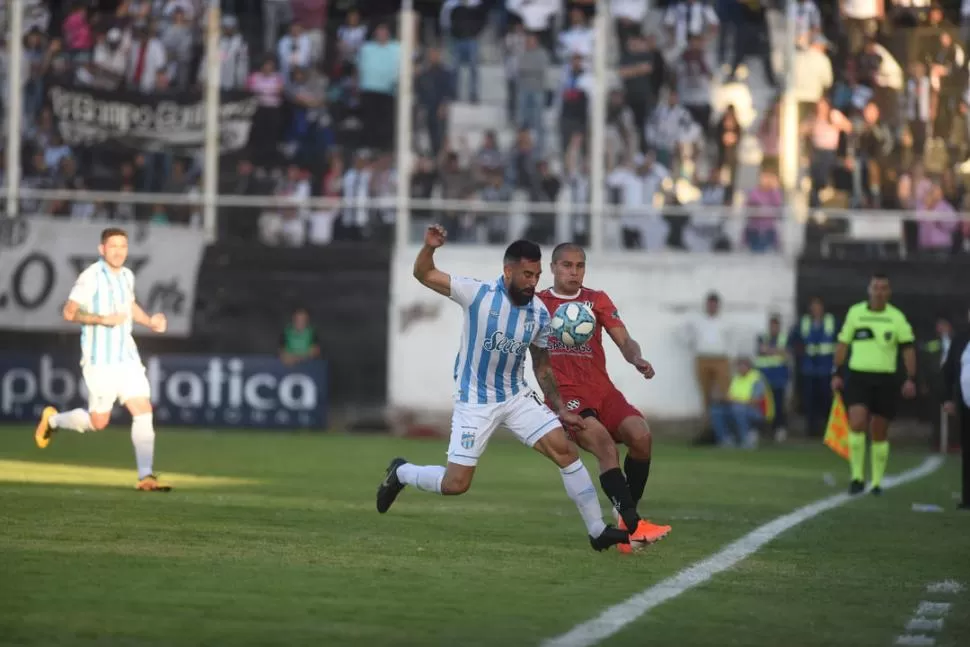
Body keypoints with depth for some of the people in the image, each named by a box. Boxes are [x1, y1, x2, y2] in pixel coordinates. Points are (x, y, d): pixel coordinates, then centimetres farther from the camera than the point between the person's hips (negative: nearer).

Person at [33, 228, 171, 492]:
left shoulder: (127, 276, 10)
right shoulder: (91, 277, -12)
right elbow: (69, 312, -15)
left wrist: (150, 322, 11)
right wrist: (103, 319, -26)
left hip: (127, 356, 6)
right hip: (100, 360, -6)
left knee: (143, 411, -7)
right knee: (98, 422, 0)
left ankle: (145, 477, -6)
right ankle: (52, 420, 29)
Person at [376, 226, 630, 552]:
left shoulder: (539, 314, -4)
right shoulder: (478, 294, -16)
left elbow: (542, 367, 10)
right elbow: (423, 275, -14)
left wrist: (560, 409, 6)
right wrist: (429, 247, -34)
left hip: (516, 397, 4)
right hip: (474, 402, -4)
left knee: (565, 450, -9)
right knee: (455, 484, -7)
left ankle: (597, 531, -1)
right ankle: (400, 473, 25)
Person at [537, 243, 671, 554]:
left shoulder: (597, 300, 13)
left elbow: (623, 340, 2)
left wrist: (636, 358, -19)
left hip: (603, 391, 3)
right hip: (565, 395, -3)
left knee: (641, 436, -22)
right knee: (605, 446, -29)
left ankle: (626, 515, -3)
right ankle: (633, 526, -33)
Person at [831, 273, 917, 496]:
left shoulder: (897, 317, 0)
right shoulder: (855, 312, 4)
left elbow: (908, 348, -1)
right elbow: (843, 343, 10)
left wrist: (911, 379, -10)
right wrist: (837, 373, 5)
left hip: (885, 379, 0)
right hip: (858, 377, 0)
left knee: (879, 433, 5)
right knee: (857, 424, -17)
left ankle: (877, 481, 16)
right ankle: (857, 476, -10)